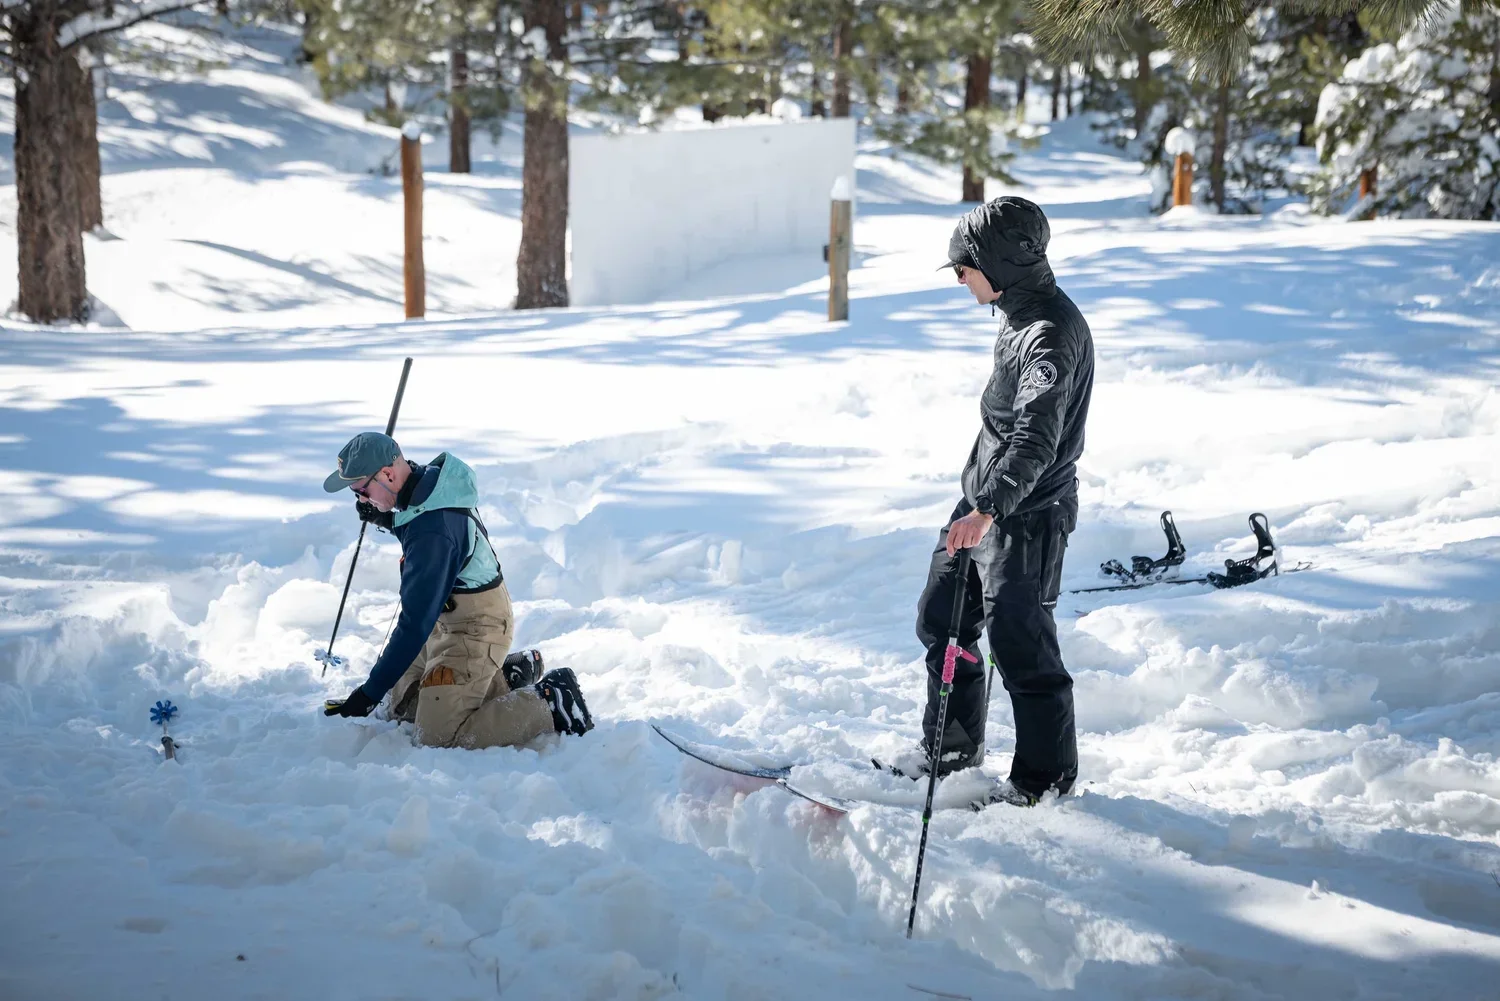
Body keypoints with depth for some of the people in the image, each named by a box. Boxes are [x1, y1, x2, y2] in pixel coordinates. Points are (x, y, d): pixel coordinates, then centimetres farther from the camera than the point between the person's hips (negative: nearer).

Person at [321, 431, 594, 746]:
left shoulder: (432, 533, -33)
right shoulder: (431, 477, -5)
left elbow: (416, 623, -30)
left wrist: (369, 693, -27)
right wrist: (387, 520, 2)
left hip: (475, 629, -10)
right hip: (448, 620, 10)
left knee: (438, 736, -10)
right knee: (401, 709, 15)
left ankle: (551, 706, -3)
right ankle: (502, 678, 22)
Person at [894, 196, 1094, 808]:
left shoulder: (1052, 332, -23)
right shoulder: (1020, 313, 9)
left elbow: (1036, 441, -33)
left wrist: (987, 510, -43)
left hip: (1029, 517, -10)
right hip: (984, 504, 10)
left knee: (1019, 644, -3)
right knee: (941, 621, 16)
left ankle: (1046, 775, 12)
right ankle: (953, 747, 32)